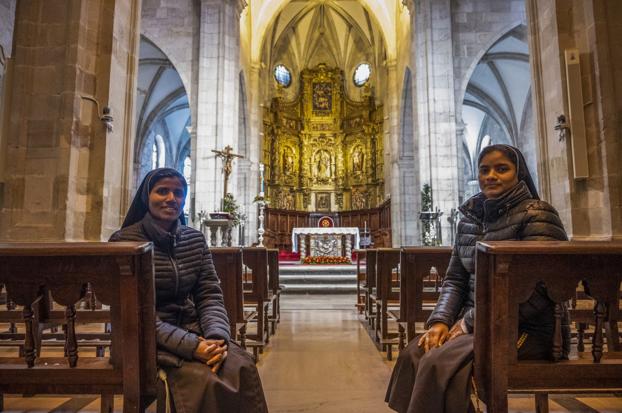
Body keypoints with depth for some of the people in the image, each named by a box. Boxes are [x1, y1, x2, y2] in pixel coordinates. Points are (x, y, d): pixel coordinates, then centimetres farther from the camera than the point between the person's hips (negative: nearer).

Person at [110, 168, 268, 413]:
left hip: (192, 329, 4)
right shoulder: (124, 241, -8)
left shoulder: (195, 239, 7)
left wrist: (217, 337, -19)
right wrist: (190, 346, -24)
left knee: (242, 368, -23)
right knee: (205, 380, -29)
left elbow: (210, 296, 2)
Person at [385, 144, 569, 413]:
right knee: (413, 353, -16)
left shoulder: (536, 214, -9)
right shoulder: (469, 218, 11)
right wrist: (440, 321, -5)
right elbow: (455, 279, 12)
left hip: (527, 330, -6)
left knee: (441, 363, -26)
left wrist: (471, 322, -16)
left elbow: (535, 291, -18)